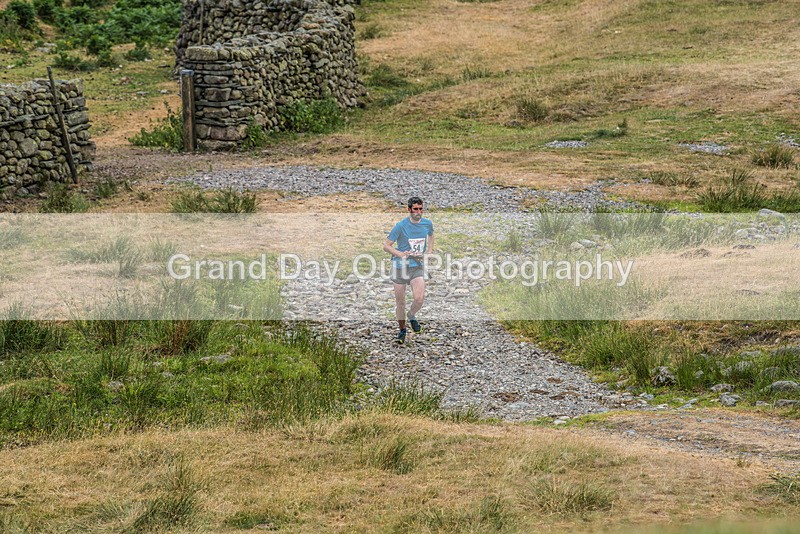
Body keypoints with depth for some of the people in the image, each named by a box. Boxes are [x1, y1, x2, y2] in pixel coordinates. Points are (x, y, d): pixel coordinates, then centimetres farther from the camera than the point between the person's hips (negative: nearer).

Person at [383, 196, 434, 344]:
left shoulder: (427, 224, 0)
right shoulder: (401, 226, -11)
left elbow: (430, 236, 24)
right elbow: (386, 245, -6)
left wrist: (428, 253, 9)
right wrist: (402, 254, -19)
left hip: (417, 266, 2)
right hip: (400, 266, -2)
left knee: (419, 298, -15)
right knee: (400, 302, 5)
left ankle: (412, 316, 18)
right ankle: (402, 330, 25)